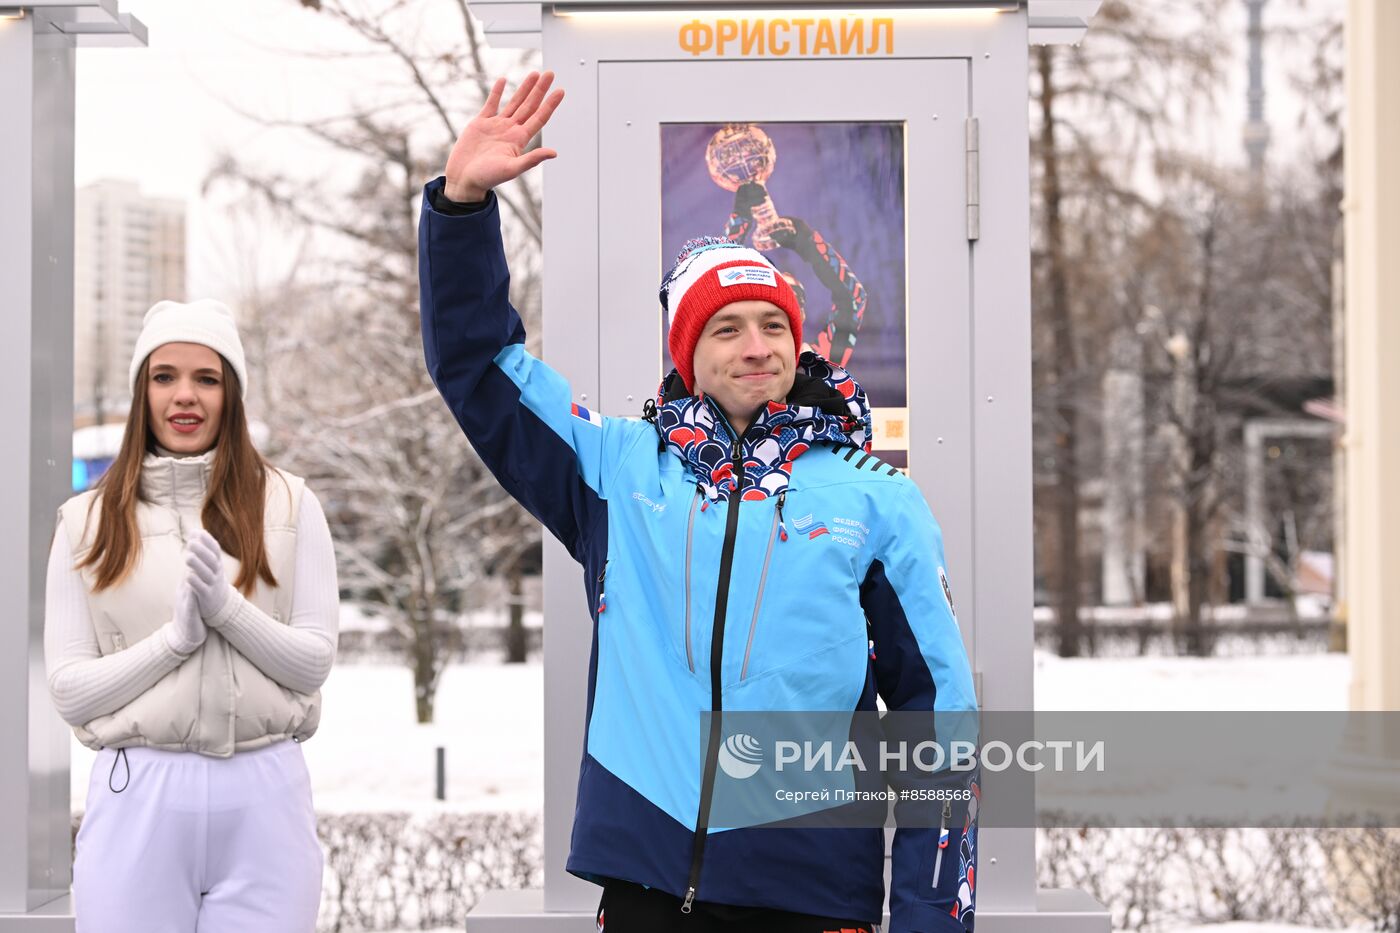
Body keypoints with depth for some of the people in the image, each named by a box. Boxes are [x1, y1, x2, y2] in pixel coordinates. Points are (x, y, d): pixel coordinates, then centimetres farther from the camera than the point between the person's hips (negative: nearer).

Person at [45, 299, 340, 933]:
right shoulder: (87, 520, 6)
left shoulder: (287, 503, 5)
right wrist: (175, 636, -13)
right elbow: (69, 691, 1)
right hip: (137, 794, 0)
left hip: (264, 794, 0)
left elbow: (314, 661, 1)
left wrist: (227, 608, -15)